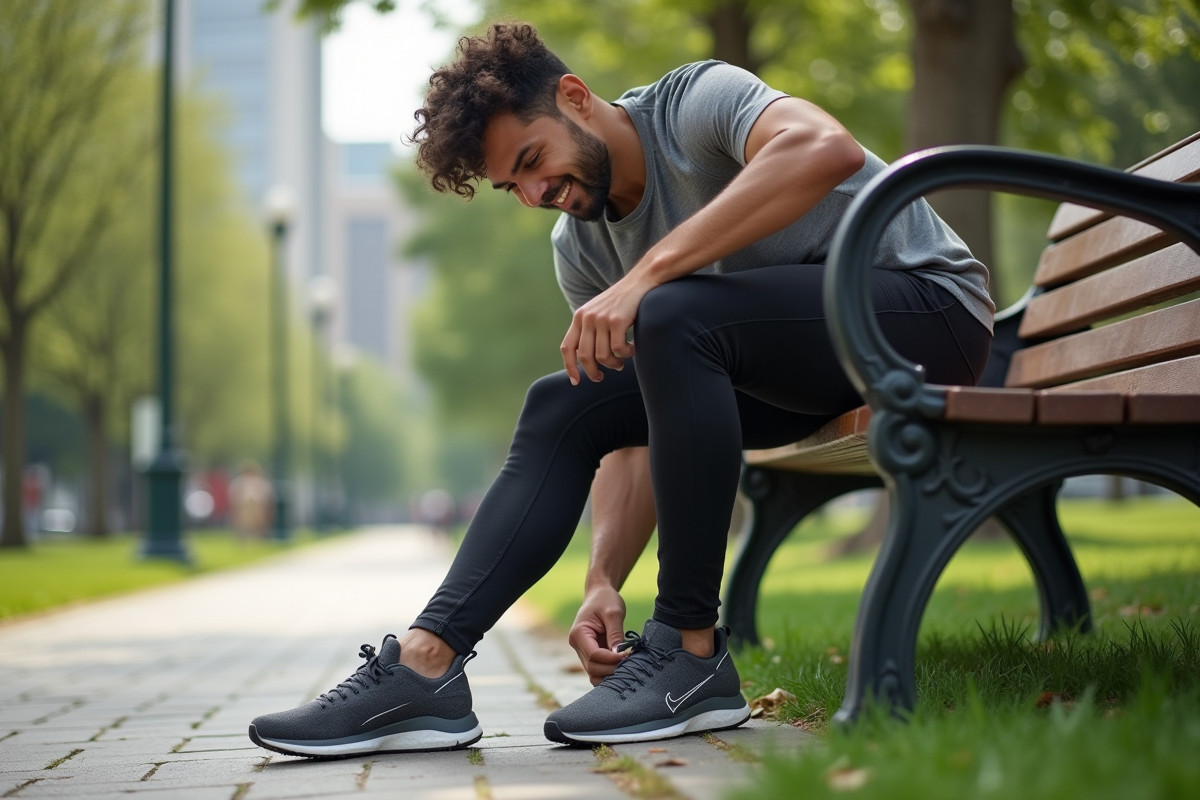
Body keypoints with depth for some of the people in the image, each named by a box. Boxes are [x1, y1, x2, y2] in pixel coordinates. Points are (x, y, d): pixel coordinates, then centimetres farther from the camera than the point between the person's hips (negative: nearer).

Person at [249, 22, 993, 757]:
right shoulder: (580, 249, 5)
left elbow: (827, 150, -39)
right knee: (561, 408, -3)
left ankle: (692, 652, -24)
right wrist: (604, 580, -13)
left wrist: (647, 275, -40)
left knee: (672, 319, -31)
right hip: (782, 360, 8)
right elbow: (639, 433, 2)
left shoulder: (698, 100, -16)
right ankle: (426, 666, -10)